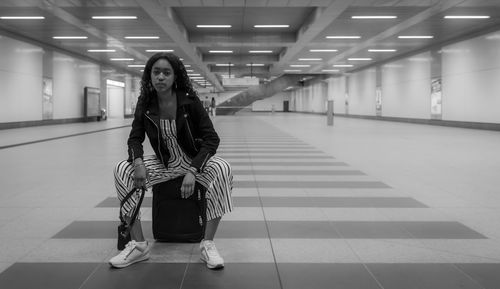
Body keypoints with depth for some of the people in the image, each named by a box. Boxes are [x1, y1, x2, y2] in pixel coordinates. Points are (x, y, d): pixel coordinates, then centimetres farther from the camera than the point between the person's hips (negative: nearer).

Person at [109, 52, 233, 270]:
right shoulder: (145, 103, -8)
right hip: (164, 163, 3)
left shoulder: (189, 100, -17)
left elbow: (211, 138, -18)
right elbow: (135, 138, -2)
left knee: (222, 169, -34)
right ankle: (139, 245, -13)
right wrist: (138, 162, -25)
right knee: (122, 170, -20)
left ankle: (208, 245, -23)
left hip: (194, 160, -3)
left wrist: (192, 171, -31)